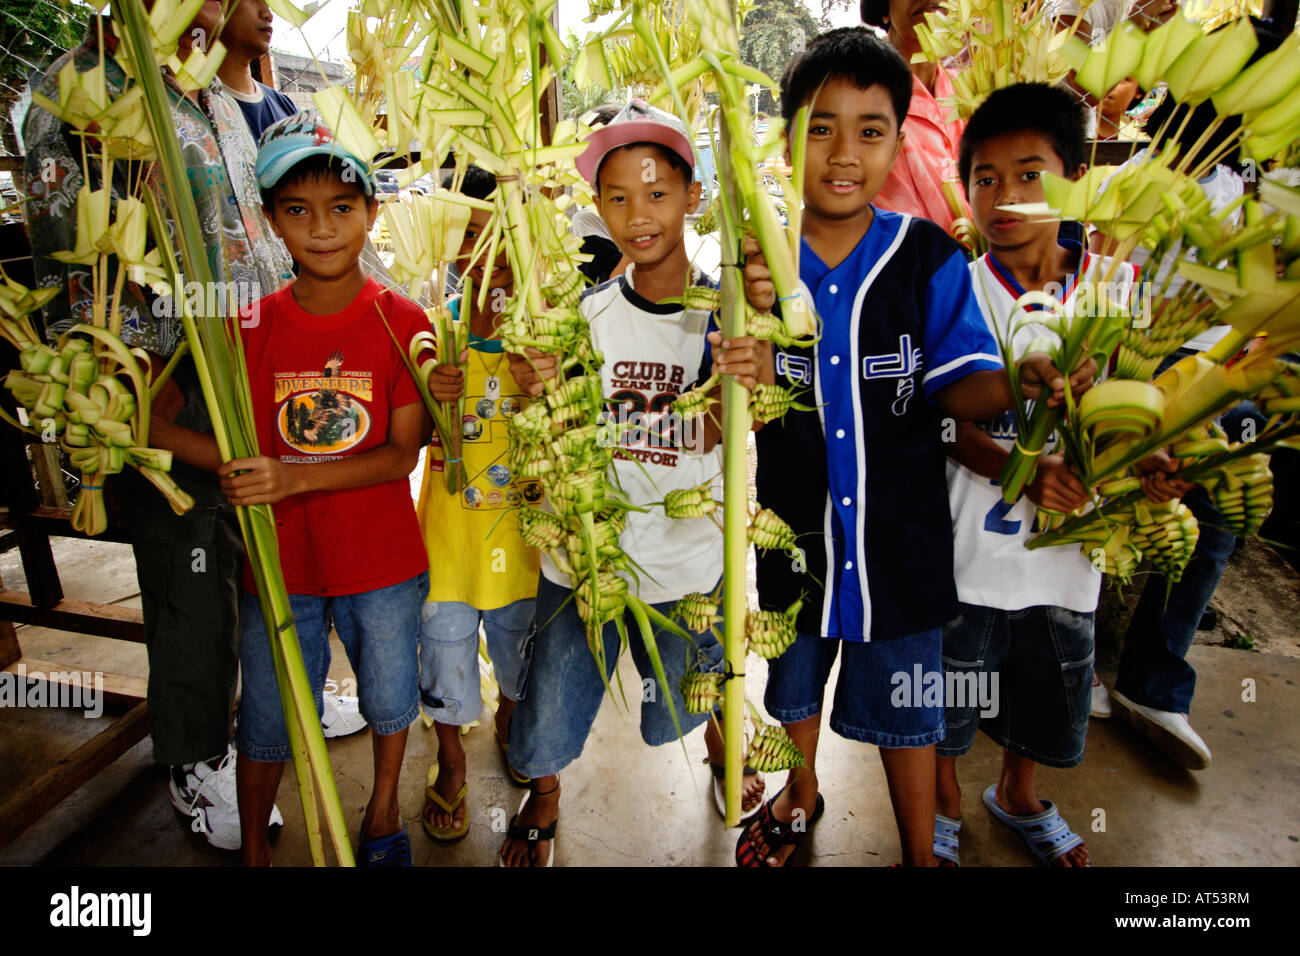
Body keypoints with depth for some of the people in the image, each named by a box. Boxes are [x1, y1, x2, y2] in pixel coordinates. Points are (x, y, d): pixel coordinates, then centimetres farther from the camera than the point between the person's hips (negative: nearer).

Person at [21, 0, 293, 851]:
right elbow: (74, 269, -12)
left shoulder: (216, 97, 18)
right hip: (172, 386, -7)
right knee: (192, 586, 4)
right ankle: (199, 765, 25)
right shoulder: (74, 92, -6)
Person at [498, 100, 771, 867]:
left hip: (687, 561, -1)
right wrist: (536, 390, -23)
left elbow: (715, 441, -15)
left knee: (679, 713, 19)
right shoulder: (584, 313, -4)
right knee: (548, 726, 12)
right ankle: (544, 800, 47)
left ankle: (718, 732, 56)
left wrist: (752, 386, -35)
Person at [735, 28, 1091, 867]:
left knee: (906, 705, 16)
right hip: (793, 526, 2)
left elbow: (956, 386, -10)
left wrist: (1019, 383, -31)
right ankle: (801, 797, 56)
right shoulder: (755, 264, -7)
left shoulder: (931, 258, -9)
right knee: (793, 681, 25)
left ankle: (921, 851, 43)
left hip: (901, 532, -1)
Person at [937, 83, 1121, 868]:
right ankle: (946, 806, 41)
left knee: (1043, 690, 21)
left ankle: (1019, 796, 50)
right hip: (968, 540, -3)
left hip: (1068, 538, 3)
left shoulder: (1115, 287, 0)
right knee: (951, 689, 12)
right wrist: (1021, 473, -27)